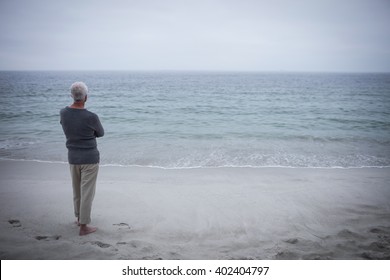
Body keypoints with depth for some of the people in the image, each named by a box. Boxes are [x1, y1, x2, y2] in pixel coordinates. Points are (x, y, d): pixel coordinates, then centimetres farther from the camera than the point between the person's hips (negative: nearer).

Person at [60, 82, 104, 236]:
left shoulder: (63, 113, -5)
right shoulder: (91, 117, -21)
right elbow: (100, 133, 0)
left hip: (73, 158, 6)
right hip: (90, 159, -6)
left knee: (77, 190, 21)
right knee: (87, 192, 3)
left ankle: (79, 217, 37)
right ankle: (83, 226, 9)